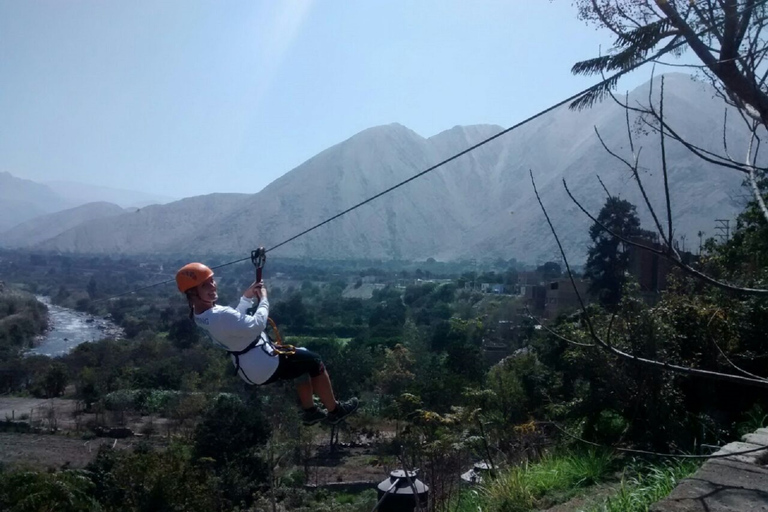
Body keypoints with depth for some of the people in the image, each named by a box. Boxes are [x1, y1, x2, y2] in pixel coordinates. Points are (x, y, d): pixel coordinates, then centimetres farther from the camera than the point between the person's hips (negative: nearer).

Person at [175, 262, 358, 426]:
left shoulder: (200, 315, -2)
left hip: (249, 368, 10)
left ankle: (310, 411, 37)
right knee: (314, 362, 6)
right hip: (264, 368, -10)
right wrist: (263, 299, -17)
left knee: (302, 358, 27)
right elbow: (256, 325, -32)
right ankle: (334, 410, 23)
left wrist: (246, 298, 5)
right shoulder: (219, 316, -35)